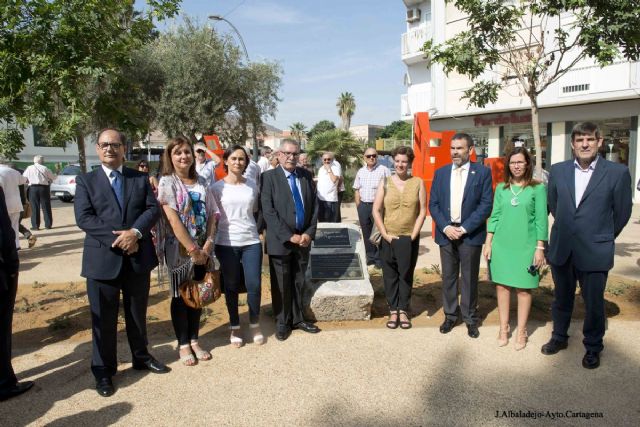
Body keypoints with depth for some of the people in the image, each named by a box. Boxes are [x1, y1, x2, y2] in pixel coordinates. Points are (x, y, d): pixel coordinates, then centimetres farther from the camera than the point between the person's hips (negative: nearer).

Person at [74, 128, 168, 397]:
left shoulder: (141, 179, 7)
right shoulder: (86, 180, 1)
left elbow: (153, 209, -3)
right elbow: (83, 218, -10)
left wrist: (135, 232, -20)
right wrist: (117, 238, -20)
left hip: (138, 257, 2)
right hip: (102, 259, -2)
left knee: (137, 313, 17)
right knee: (103, 318, 7)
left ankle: (141, 357, 35)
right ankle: (103, 370, 24)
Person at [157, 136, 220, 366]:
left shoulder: (201, 182, 6)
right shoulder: (167, 182, -7)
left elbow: (212, 214, 4)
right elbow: (173, 220, -15)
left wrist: (208, 243, -9)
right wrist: (192, 249, -17)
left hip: (202, 246, 4)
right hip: (179, 247, -4)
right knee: (180, 295, 6)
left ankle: (194, 340, 25)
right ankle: (183, 345, 19)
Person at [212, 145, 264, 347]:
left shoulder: (252, 186, 7)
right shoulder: (218, 187, -1)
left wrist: (259, 230, 9)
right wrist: (210, 241, -1)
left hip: (252, 241, 2)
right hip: (227, 243, -1)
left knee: (254, 285, 0)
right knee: (231, 286, 8)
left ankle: (255, 325, 22)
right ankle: (235, 328, 25)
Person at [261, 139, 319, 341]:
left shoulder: (306, 176, 7)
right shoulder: (269, 177, -6)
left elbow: (314, 207, 8)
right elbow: (268, 211, -12)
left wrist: (309, 233, -4)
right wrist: (289, 236, -16)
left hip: (303, 239, 4)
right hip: (280, 241, -4)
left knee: (298, 282, 14)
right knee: (281, 285, 8)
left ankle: (297, 319, 30)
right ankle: (282, 323, 24)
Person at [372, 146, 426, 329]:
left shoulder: (418, 183, 0)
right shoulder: (385, 182, 1)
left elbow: (422, 211, 0)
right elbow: (376, 211, 0)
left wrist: (413, 235, -7)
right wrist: (385, 234, -7)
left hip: (409, 239, 0)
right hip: (388, 239, 0)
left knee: (406, 276, 8)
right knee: (390, 276, 7)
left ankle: (403, 311, 22)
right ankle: (393, 311, 19)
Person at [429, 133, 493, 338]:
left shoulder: (482, 172, -2)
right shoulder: (441, 173, 7)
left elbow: (486, 204, -7)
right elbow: (433, 204, 5)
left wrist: (464, 228, -13)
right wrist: (445, 227, -9)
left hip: (470, 234, -2)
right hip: (446, 233, 3)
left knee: (469, 278, 6)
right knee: (448, 277, 10)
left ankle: (470, 318, 20)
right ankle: (450, 315, 23)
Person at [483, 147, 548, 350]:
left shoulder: (537, 188, -2)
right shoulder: (501, 188, 6)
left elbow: (541, 220, -4)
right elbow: (494, 216, 8)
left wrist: (540, 248, -7)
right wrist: (488, 242, 3)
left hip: (525, 245, -3)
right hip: (501, 244, 3)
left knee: (523, 288, 5)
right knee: (502, 286, 7)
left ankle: (521, 331, 17)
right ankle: (504, 328, 20)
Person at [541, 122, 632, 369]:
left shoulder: (617, 173, -8)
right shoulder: (558, 170, 1)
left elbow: (622, 212, 1)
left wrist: (602, 237, 9)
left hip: (595, 252, -3)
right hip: (561, 249, 3)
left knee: (594, 303, 10)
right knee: (562, 298, 18)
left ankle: (593, 347, 31)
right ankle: (559, 337, 38)